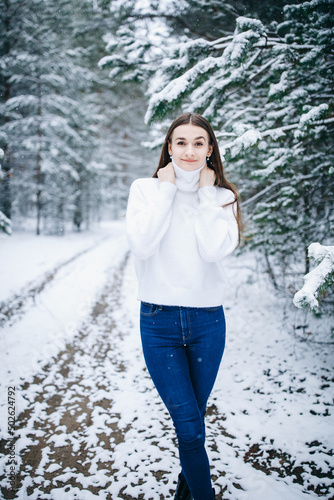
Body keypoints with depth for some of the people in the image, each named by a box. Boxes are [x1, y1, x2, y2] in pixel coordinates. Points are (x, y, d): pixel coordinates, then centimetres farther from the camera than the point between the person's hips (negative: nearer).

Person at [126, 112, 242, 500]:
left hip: (207, 320, 2)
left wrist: (206, 192, -9)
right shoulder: (145, 189, 1)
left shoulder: (222, 196, 3)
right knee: (189, 425, -1)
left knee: (193, 418, 16)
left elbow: (215, 250, -15)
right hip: (159, 321, -1)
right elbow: (142, 244, -16)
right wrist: (166, 189, -11)